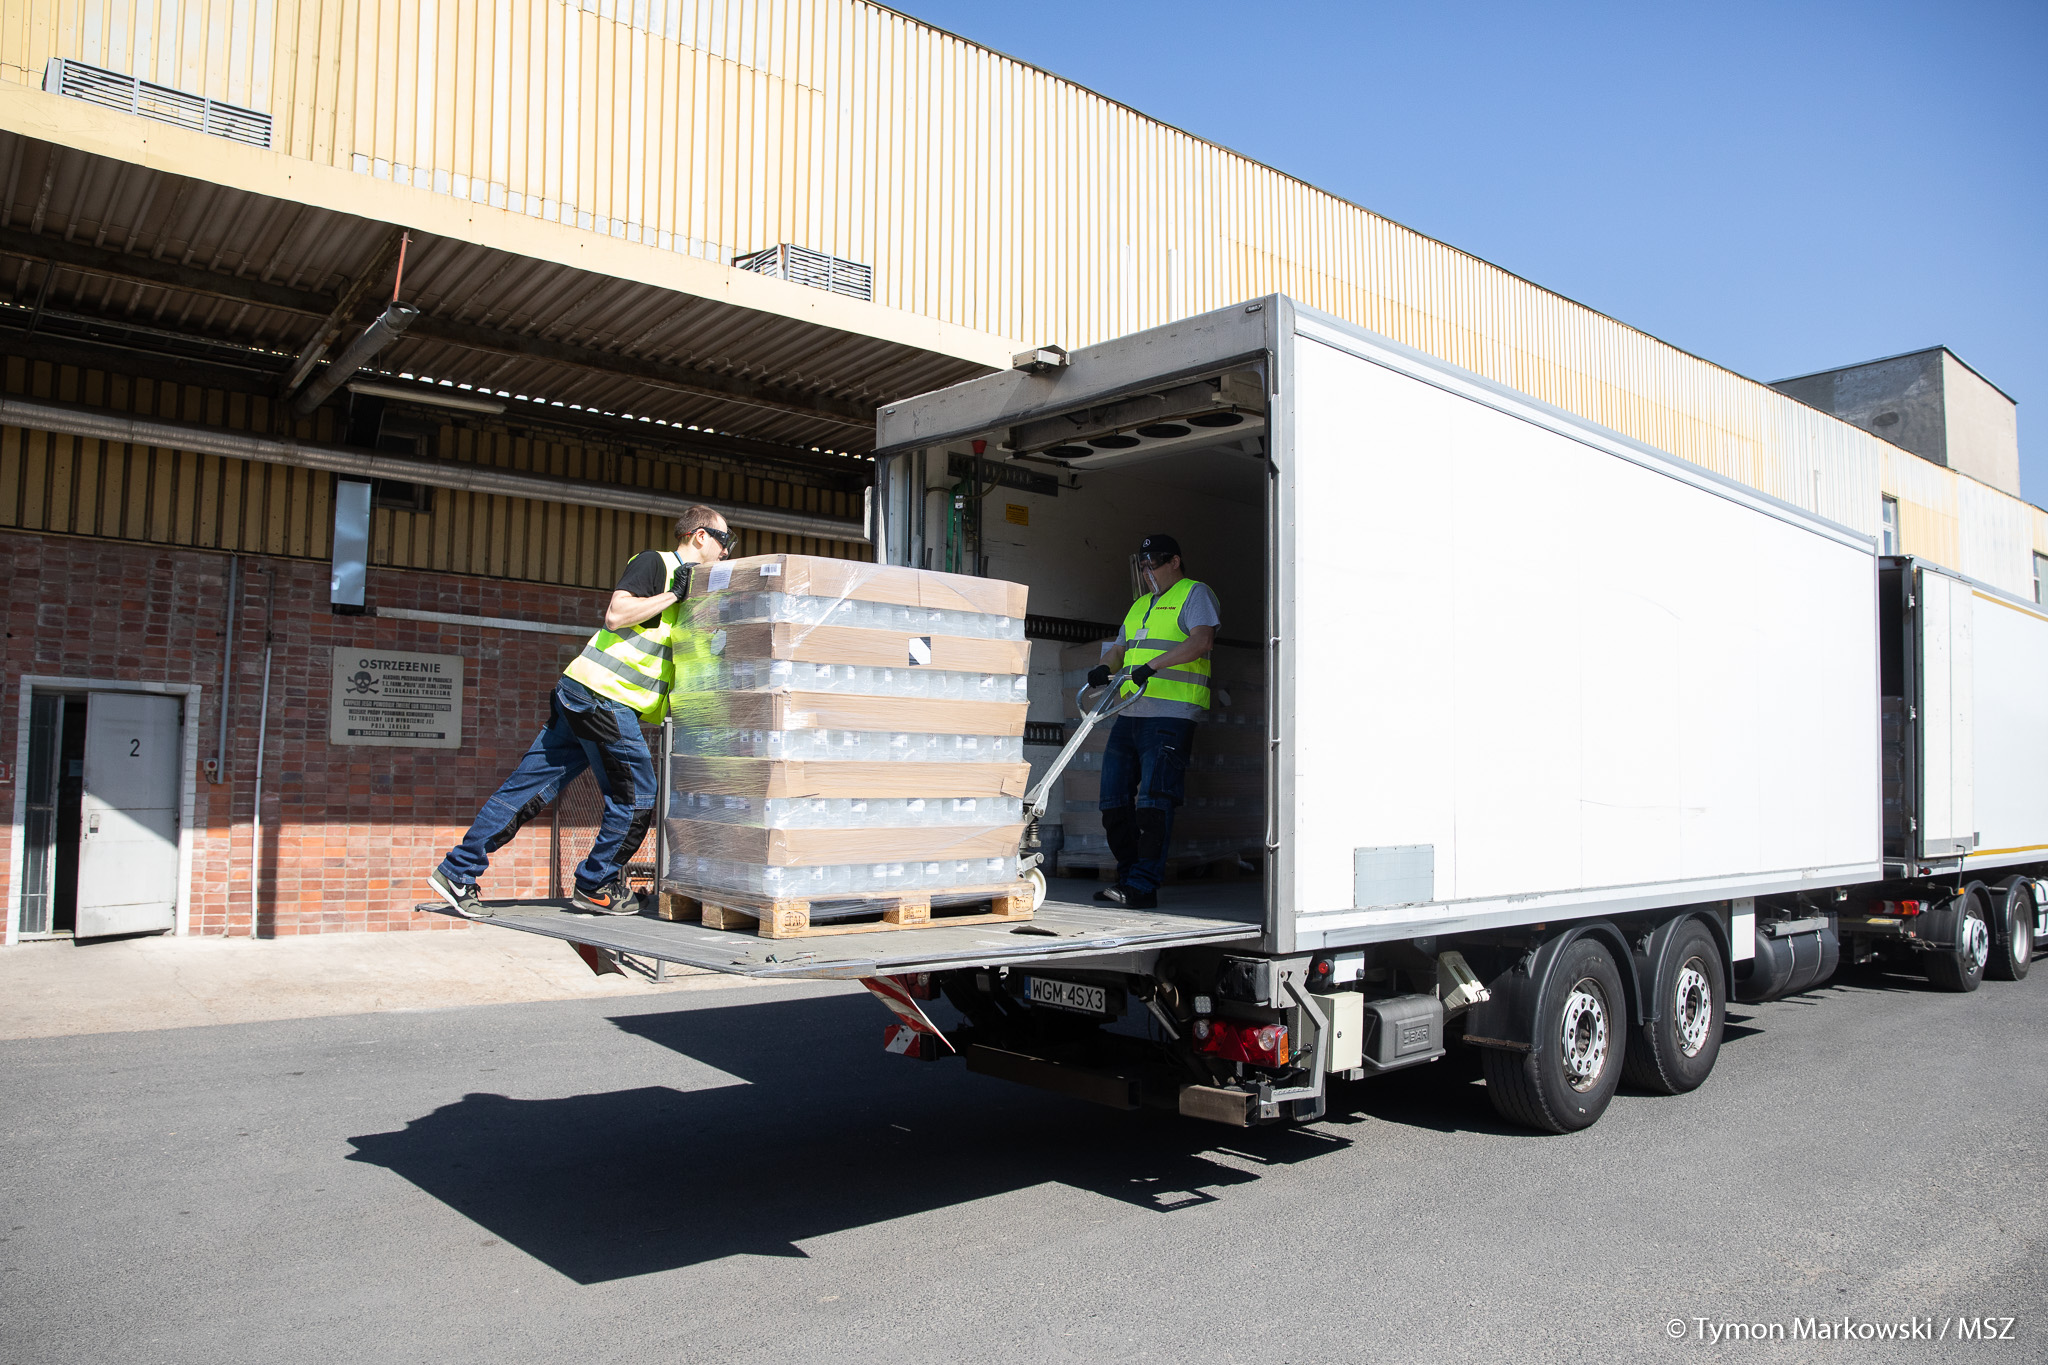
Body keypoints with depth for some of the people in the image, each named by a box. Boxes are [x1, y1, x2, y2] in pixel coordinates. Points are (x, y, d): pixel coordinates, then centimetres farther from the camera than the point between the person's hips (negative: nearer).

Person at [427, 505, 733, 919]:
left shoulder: (687, 583, 23)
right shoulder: (654, 563, -5)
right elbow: (616, 614, -17)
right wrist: (673, 595, -12)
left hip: (579, 697, 9)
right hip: (603, 696, -9)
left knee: (530, 787, 9)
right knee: (636, 799, 0)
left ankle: (458, 872, 12)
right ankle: (595, 887, 13)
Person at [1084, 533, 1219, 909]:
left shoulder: (1195, 593, 1)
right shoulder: (1140, 604, 25)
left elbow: (1202, 641, -15)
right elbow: (1119, 648, 22)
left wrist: (1153, 666, -25)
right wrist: (1105, 668, -2)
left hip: (1171, 715, -8)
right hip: (1129, 714, 8)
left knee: (1153, 800, -12)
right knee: (1114, 799, 6)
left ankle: (1143, 887, -10)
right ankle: (1128, 876, 17)